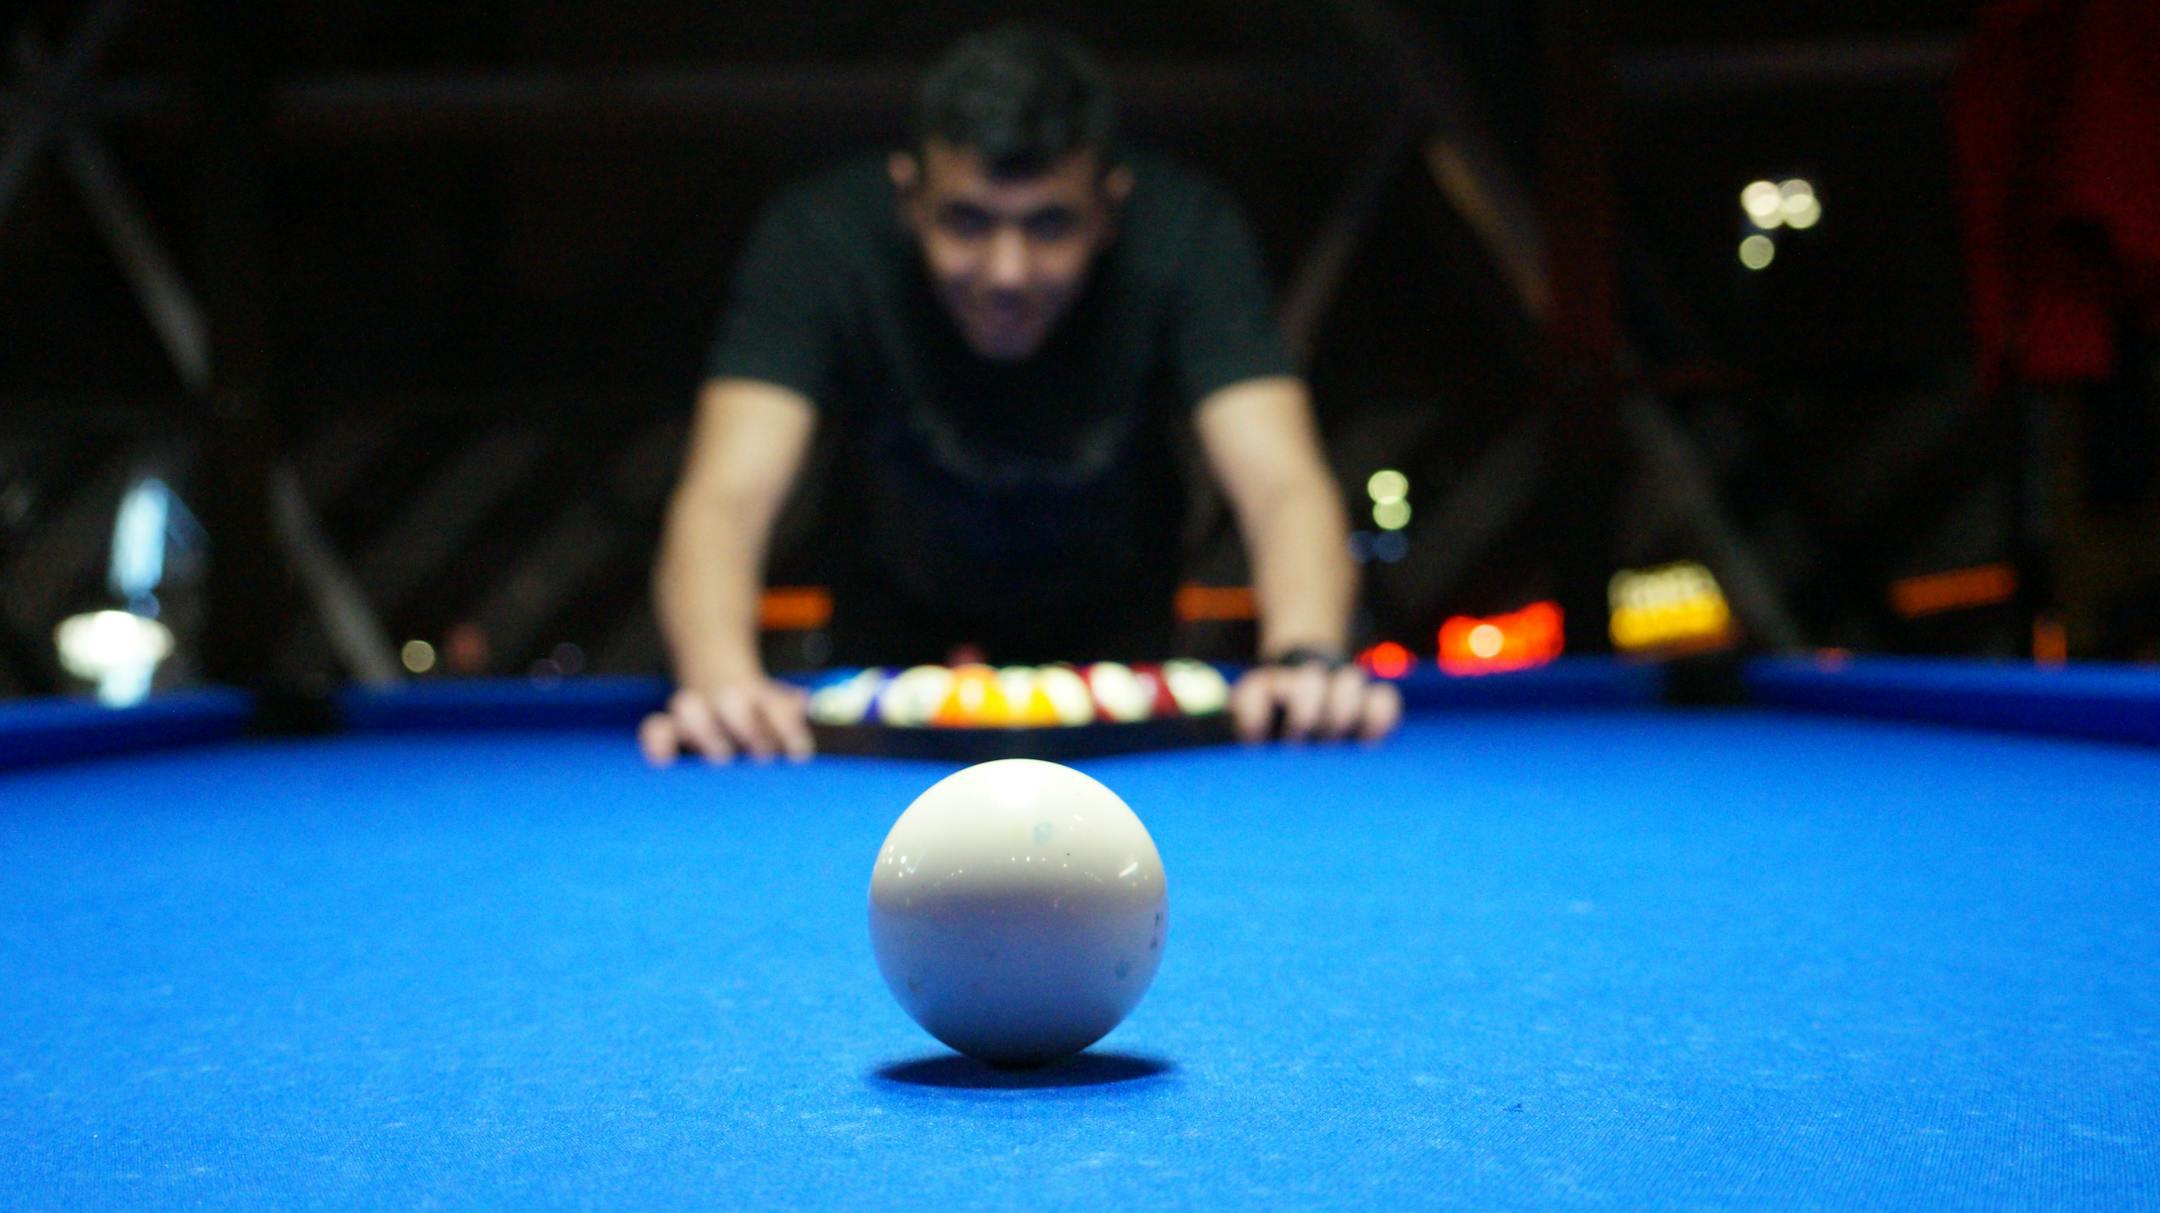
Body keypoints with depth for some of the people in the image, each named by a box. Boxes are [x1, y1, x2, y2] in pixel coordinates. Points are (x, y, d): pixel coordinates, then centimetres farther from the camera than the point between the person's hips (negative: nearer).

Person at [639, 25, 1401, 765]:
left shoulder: (1185, 236, -32)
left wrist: (1304, 657, -64)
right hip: (898, 620, 0)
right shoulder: (819, 239, -34)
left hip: (1114, 622, 0)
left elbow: (1282, 485, -43)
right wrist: (721, 679, -65)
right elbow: (727, 493, -44)